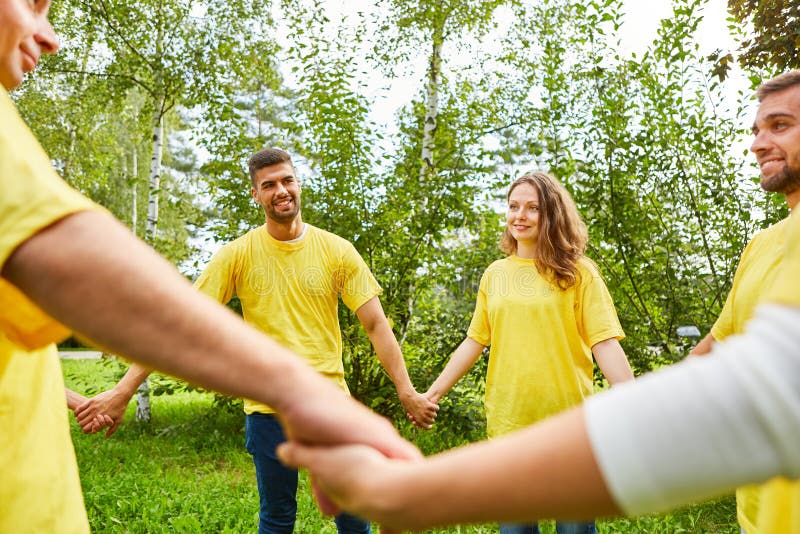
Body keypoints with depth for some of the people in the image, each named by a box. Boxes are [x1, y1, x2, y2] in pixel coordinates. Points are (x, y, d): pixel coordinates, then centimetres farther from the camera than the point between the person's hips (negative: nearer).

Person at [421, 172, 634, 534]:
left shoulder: (577, 272, -2)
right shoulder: (495, 274, 7)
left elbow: (605, 343, -7)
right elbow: (475, 341, 10)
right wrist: (434, 392, 8)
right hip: (508, 423, 3)